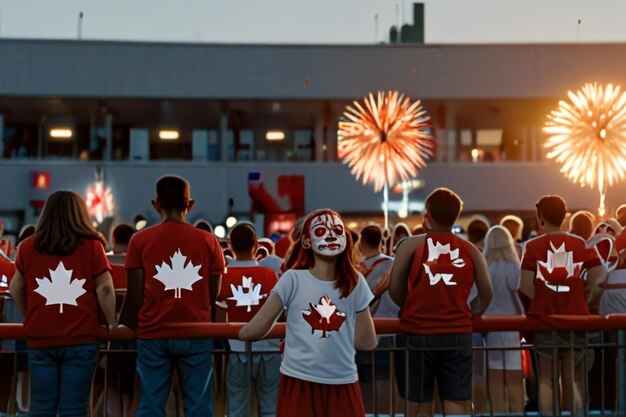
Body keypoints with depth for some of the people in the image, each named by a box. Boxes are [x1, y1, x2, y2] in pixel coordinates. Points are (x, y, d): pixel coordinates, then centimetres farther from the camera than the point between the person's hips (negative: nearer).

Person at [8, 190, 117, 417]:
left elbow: (16, 288, 13)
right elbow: (105, 289, -6)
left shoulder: (28, 247, 4)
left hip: (40, 340, 2)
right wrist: (112, 323, 4)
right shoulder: (92, 246, -3)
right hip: (81, 339, -2)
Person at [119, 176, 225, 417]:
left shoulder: (140, 240, -1)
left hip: (152, 334, 0)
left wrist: (122, 329, 12)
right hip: (196, 334, 0)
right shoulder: (209, 241, 1)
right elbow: (214, 295, 3)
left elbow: (135, 296, -2)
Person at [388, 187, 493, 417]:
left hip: (417, 333, -1)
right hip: (458, 334, 2)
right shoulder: (470, 250, 8)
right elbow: (486, 294, 9)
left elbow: (395, 289, -3)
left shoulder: (411, 245, 0)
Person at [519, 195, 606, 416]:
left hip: (545, 320, -2)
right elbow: (599, 280, -5)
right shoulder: (581, 244, 1)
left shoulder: (533, 246, -6)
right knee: (571, 379, 12)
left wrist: (541, 302, 7)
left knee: (547, 379, 8)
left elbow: (526, 286, -11)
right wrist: (583, 303, 7)